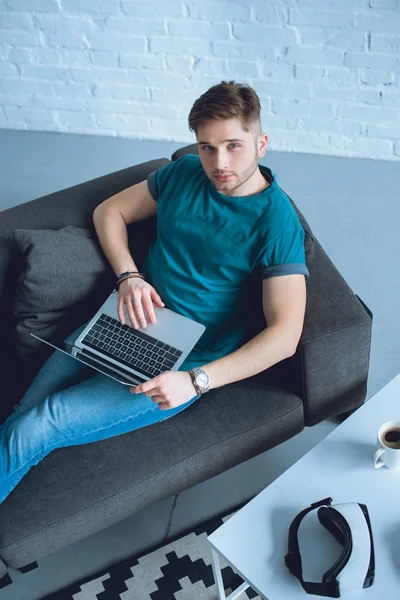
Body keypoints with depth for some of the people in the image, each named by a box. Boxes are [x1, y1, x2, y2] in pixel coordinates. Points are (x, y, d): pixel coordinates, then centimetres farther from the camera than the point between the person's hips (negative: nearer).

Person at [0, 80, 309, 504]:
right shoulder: (184, 173, 4)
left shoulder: (277, 223, -13)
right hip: (130, 321, 6)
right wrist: (128, 276, -5)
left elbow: (285, 335, -20)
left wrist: (196, 381, -28)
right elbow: (109, 212, 14)